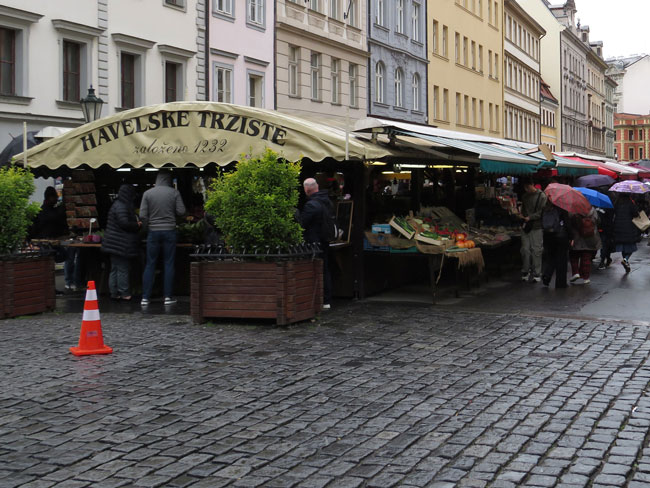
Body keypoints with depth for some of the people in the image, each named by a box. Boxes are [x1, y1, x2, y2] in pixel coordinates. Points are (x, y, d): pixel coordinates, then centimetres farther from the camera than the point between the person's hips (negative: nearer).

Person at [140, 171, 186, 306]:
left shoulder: (147, 193, 0)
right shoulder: (174, 193, -2)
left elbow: (142, 215, -4)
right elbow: (181, 211, -4)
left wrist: (148, 226, 10)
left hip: (153, 231, 1)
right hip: (169, 231, -1)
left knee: (150, 264, 5)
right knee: (169, 263, 5)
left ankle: (145, 297, 4)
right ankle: (168, 297, 5)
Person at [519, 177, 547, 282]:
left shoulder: (541, 196, -4)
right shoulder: (524, 196, 16)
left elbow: (542, 212, -10)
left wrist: (530, 217, -16)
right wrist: (522, 216, 5)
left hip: (537, 227, -5)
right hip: (526, 226, 5)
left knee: (536, 250, -3)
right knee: (525, 249, 1)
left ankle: (536, 273, 3)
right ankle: (525, 272, 9)